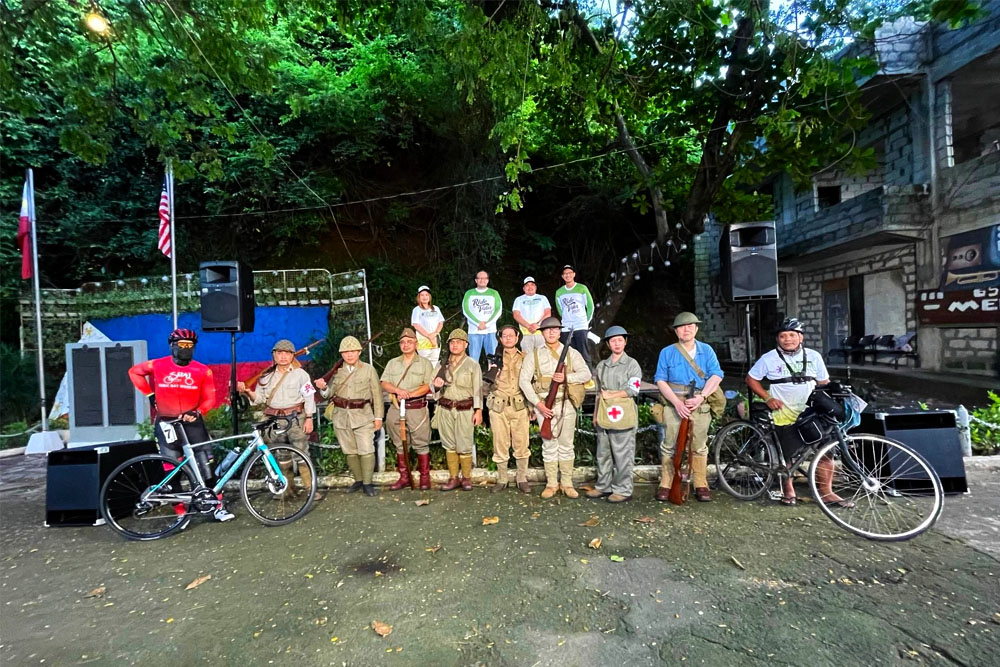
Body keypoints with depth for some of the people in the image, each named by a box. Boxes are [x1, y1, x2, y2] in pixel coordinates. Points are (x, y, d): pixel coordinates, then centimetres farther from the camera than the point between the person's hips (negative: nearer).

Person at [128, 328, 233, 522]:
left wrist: (197, 412, -21)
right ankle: (180, 510, 17)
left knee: (205, 464, -3)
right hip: (166, 423, 1)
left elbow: (210, 399, -3)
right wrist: (150, 395, 7)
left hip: (192, 422, -1)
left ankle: (218, 505, 5)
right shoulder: (158, 365, -3)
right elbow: (134, 372, 15)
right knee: (172, 469, 6)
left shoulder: (203, 371, -6)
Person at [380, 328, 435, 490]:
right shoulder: (392, 363, 14)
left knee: (421, 444, 0)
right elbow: (384, 383, 5)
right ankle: (404, 477, 21)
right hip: (396, 409, 4)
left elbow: (428, 386, -7)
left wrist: (409, 394, -17)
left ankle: (425, 477, 9)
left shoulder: (425, 363, 4)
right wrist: (398, 390, -15)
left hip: (417, 409, -4)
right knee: (400, 445, 10)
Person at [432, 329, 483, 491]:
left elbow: (477, 389, -1)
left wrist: (478, 410, -7)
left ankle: (466, 478, 11)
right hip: (445, 409, 3)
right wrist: (436, 384, -7)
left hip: (465, 410, -3)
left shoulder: (472, 365, 2)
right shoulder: (442, 364, 12)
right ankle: (453, 478, 16)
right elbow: (433, 386, 17)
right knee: (449, 445, 6)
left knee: (464, 446, -3)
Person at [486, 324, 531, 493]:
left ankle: (522, 479, 14)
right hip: (499, 407, 0)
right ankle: (501, 480, 17)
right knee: (500, 445, 5)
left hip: (520, 406, 0)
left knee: (521, 445, 1)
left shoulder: (525, 358, 9)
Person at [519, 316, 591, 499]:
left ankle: (567, 483, 17)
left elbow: (586, 374, -2)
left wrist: (567, 377, -20)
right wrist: (538, 404, -12)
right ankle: (551, 484, 16)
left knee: (566, 445, 6)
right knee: (549, 445, 5)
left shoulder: (571, 353, 6)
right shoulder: (534, 355, 3)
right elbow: (524, 380, -3)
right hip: (544, 404, 0)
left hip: (566, 403, 1)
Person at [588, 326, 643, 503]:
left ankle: (623, 490, 8)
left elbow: (633, 390, -8)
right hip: (603, 414, 5)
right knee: (603, 453, 10)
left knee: (622, 454, -2)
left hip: (622, 414, -5)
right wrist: (595, 414, 15)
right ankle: (603, 486, 21)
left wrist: (610, 395, -7)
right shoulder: (602, 365, 15)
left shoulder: (632, 364, 1)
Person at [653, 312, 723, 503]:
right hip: (674, 404, -1)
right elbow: (660, 380, 0)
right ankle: (666, 485, 9)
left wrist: (701, 397, -15)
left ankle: (701, 486, 16)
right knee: (670, 445, 1)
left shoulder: (706, 350, 8)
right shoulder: (667, 352, 4)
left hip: (700, 404, 1)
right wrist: (677, 402, -12)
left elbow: (716, 376, -1)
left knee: (699, 446, 6)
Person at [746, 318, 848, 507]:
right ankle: (789, 491, 24)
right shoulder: (769, 359, -4)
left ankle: (826, 493, 14)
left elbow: (824, 383, 12)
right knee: (787, 456, 5)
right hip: (785, 416, -2)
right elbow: (751, 379, 3)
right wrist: (767, 398, -8)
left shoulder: (813, 356, 5)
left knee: (826, 454, -1)